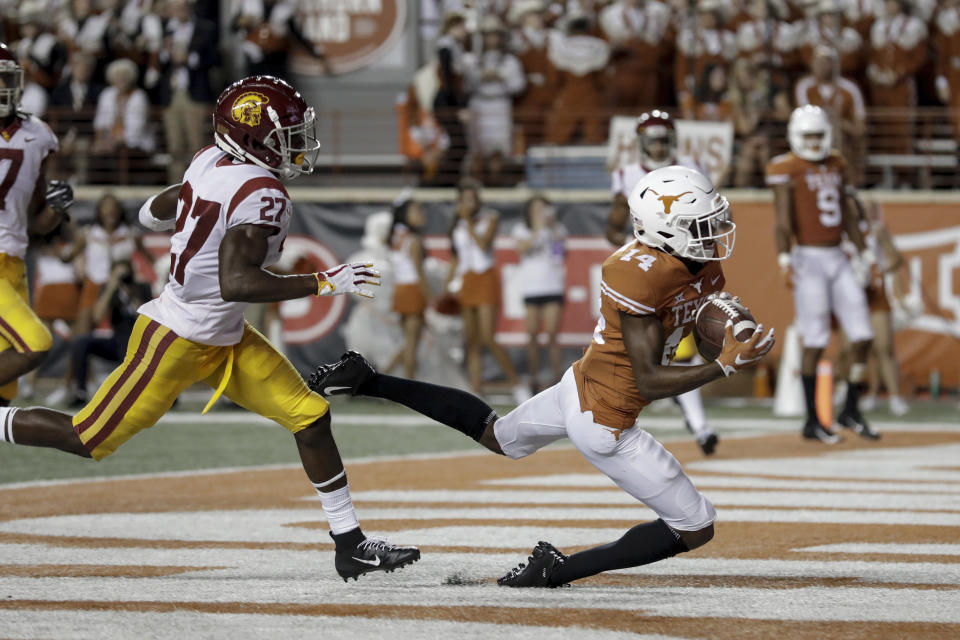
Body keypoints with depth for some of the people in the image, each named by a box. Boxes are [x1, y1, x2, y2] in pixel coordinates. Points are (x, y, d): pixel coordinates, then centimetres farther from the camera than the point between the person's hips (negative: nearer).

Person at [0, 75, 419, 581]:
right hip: (178, 343, -10)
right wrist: (325, 284, -29)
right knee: (89, 440, 2)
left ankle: (350, 544, 5)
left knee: (309, 416, 2)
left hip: (223, 340, 10)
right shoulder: (263, 196, -25)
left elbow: (150, 215, 13)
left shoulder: (212, 162, 1)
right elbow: (236, 283, -33)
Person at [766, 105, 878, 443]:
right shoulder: (786, 169, -6)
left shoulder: (836, 165, 14)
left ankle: (851, 411, 17)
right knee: (815, 341, -5)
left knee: (862, 336, 3)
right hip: (809, 259, -6)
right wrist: (785, 260, -26)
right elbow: (783, 219, -14)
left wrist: (866, 255, 20)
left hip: (837, 259, 6)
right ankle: (812, 421, 3)